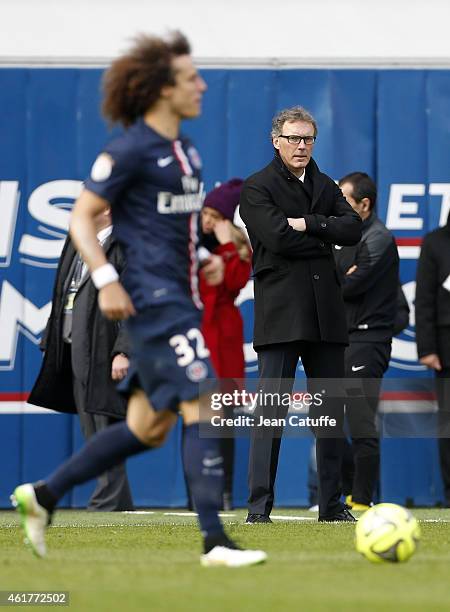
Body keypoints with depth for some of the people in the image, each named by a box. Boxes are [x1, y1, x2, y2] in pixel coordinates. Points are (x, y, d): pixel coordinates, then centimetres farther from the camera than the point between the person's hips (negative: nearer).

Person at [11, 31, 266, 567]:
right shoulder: (130, 149, -10)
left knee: (148, 428, 10)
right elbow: (81, 217, -9)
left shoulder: (184, 150, 15)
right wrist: (105, 280, -18)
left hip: (180, 298, 9)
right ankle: (214, 541, -14)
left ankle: (43, 494, 20)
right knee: (203, 407, -14)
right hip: (154, 299, -9)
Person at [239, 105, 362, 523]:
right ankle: (259, 505, -10)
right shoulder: (257, 188, 1)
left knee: (331, 409, 7)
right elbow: (278, 238, -14)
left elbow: (353, 229, 3)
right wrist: (325, 238, -3)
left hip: (325, 312, 6)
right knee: (271, 409, -10)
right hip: (281, 312, -6)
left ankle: (331, 504, 12)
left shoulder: (326, 187, 19)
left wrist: (309, 224, -9)